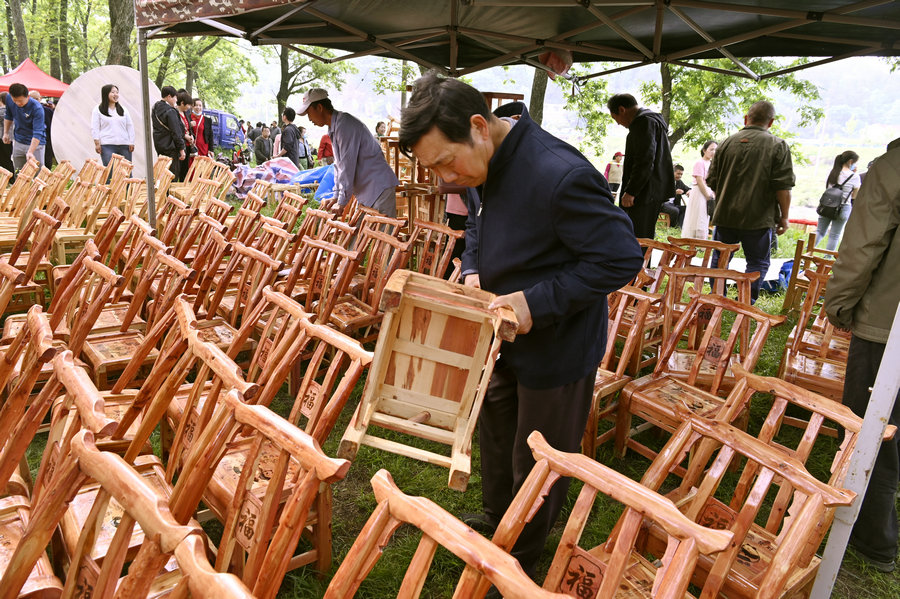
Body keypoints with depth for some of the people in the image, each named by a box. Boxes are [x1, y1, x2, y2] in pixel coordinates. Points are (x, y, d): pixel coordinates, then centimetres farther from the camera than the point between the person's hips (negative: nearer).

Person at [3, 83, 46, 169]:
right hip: (18, 142, 5)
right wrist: (6, 133, 13)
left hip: (36, 143, -5)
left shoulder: (37, 108, -25)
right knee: (18, 172, 12)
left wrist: (30, 152, -38)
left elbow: (37, 133, -29)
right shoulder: (9, 98, -7)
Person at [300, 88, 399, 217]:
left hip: (379, 187, -10)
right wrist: (336, 197, 14)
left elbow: (347, 166, -20)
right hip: (366, 190, 10)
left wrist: (342, 202, -17)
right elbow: (339, 165, 20)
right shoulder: (334, 128, 16)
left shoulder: (344, 124, -17)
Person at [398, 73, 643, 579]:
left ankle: (521, 559, 41)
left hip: (555, 348, -8)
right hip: (501, 339, 8)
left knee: (536, 465, 14)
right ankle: (497, 517, 54)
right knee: (495, 433, 27)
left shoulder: (560, 176, -34)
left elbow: (621, 259, -27)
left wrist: (536, 302, -29)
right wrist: (473, 271, -6)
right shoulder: (487, 164, -6)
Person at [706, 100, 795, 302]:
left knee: (720, 258, 16)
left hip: (725, 215, 3)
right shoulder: (778, 146, -5)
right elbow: (783, 187, -10)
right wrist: (784, 216, 0)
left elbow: (712, 182, 8)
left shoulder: (727, 143, 4)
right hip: (759, 218, -3)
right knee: (758, 262, 9)